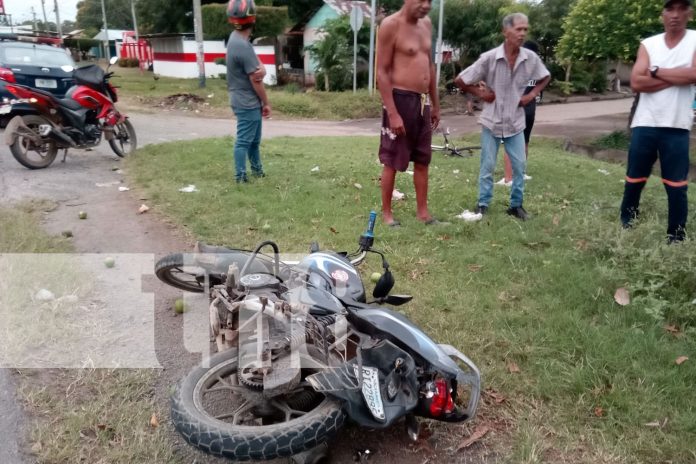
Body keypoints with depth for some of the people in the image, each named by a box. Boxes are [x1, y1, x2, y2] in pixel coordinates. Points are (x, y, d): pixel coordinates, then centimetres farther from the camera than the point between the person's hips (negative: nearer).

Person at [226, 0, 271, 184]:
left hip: (248, 102, 10)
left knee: (254, 138, 20)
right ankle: (241, 176, 7)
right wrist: (266, 103, -9)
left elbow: (256, 66, 3)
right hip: (247, 103, -10)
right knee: (244, 140, -1)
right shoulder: (243, 46, -24)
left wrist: (261, 69, -21)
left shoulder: (235, 38, 6)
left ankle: (256, 169, 34)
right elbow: (255, 80, -19)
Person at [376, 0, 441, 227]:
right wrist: (392, 113, -20)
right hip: (401, 99, -7)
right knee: (392, 162, 2)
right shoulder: (391, 25, -11)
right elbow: (382, 72, -14)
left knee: (422, 161, 12)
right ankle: (386, 212, 15)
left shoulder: (426, 23, 12)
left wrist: (435, 104, 17)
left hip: (423, 101, 8)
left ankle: (422, 211, 22)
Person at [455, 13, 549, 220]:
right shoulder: (489, 58, -16)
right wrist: (480, 93, -7)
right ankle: (482, 204, 20)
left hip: (516, 123, 3)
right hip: (492, 122, -3)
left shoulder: (531, 58, -7)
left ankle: (516, 205, 21)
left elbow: (545, 77, 14)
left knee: (520, 165, 6)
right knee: (487, 166, 6)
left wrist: (532, 94, 0)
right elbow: (460, 80, -9)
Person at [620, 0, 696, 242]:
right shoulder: (648, 44, 5)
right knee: (634, 181, 10)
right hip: (644, 125, 2)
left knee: (676, 187, 3)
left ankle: (677, 238, 15)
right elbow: (636, 83, -8)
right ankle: (625, 229, 25)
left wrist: (656, 71, -9)